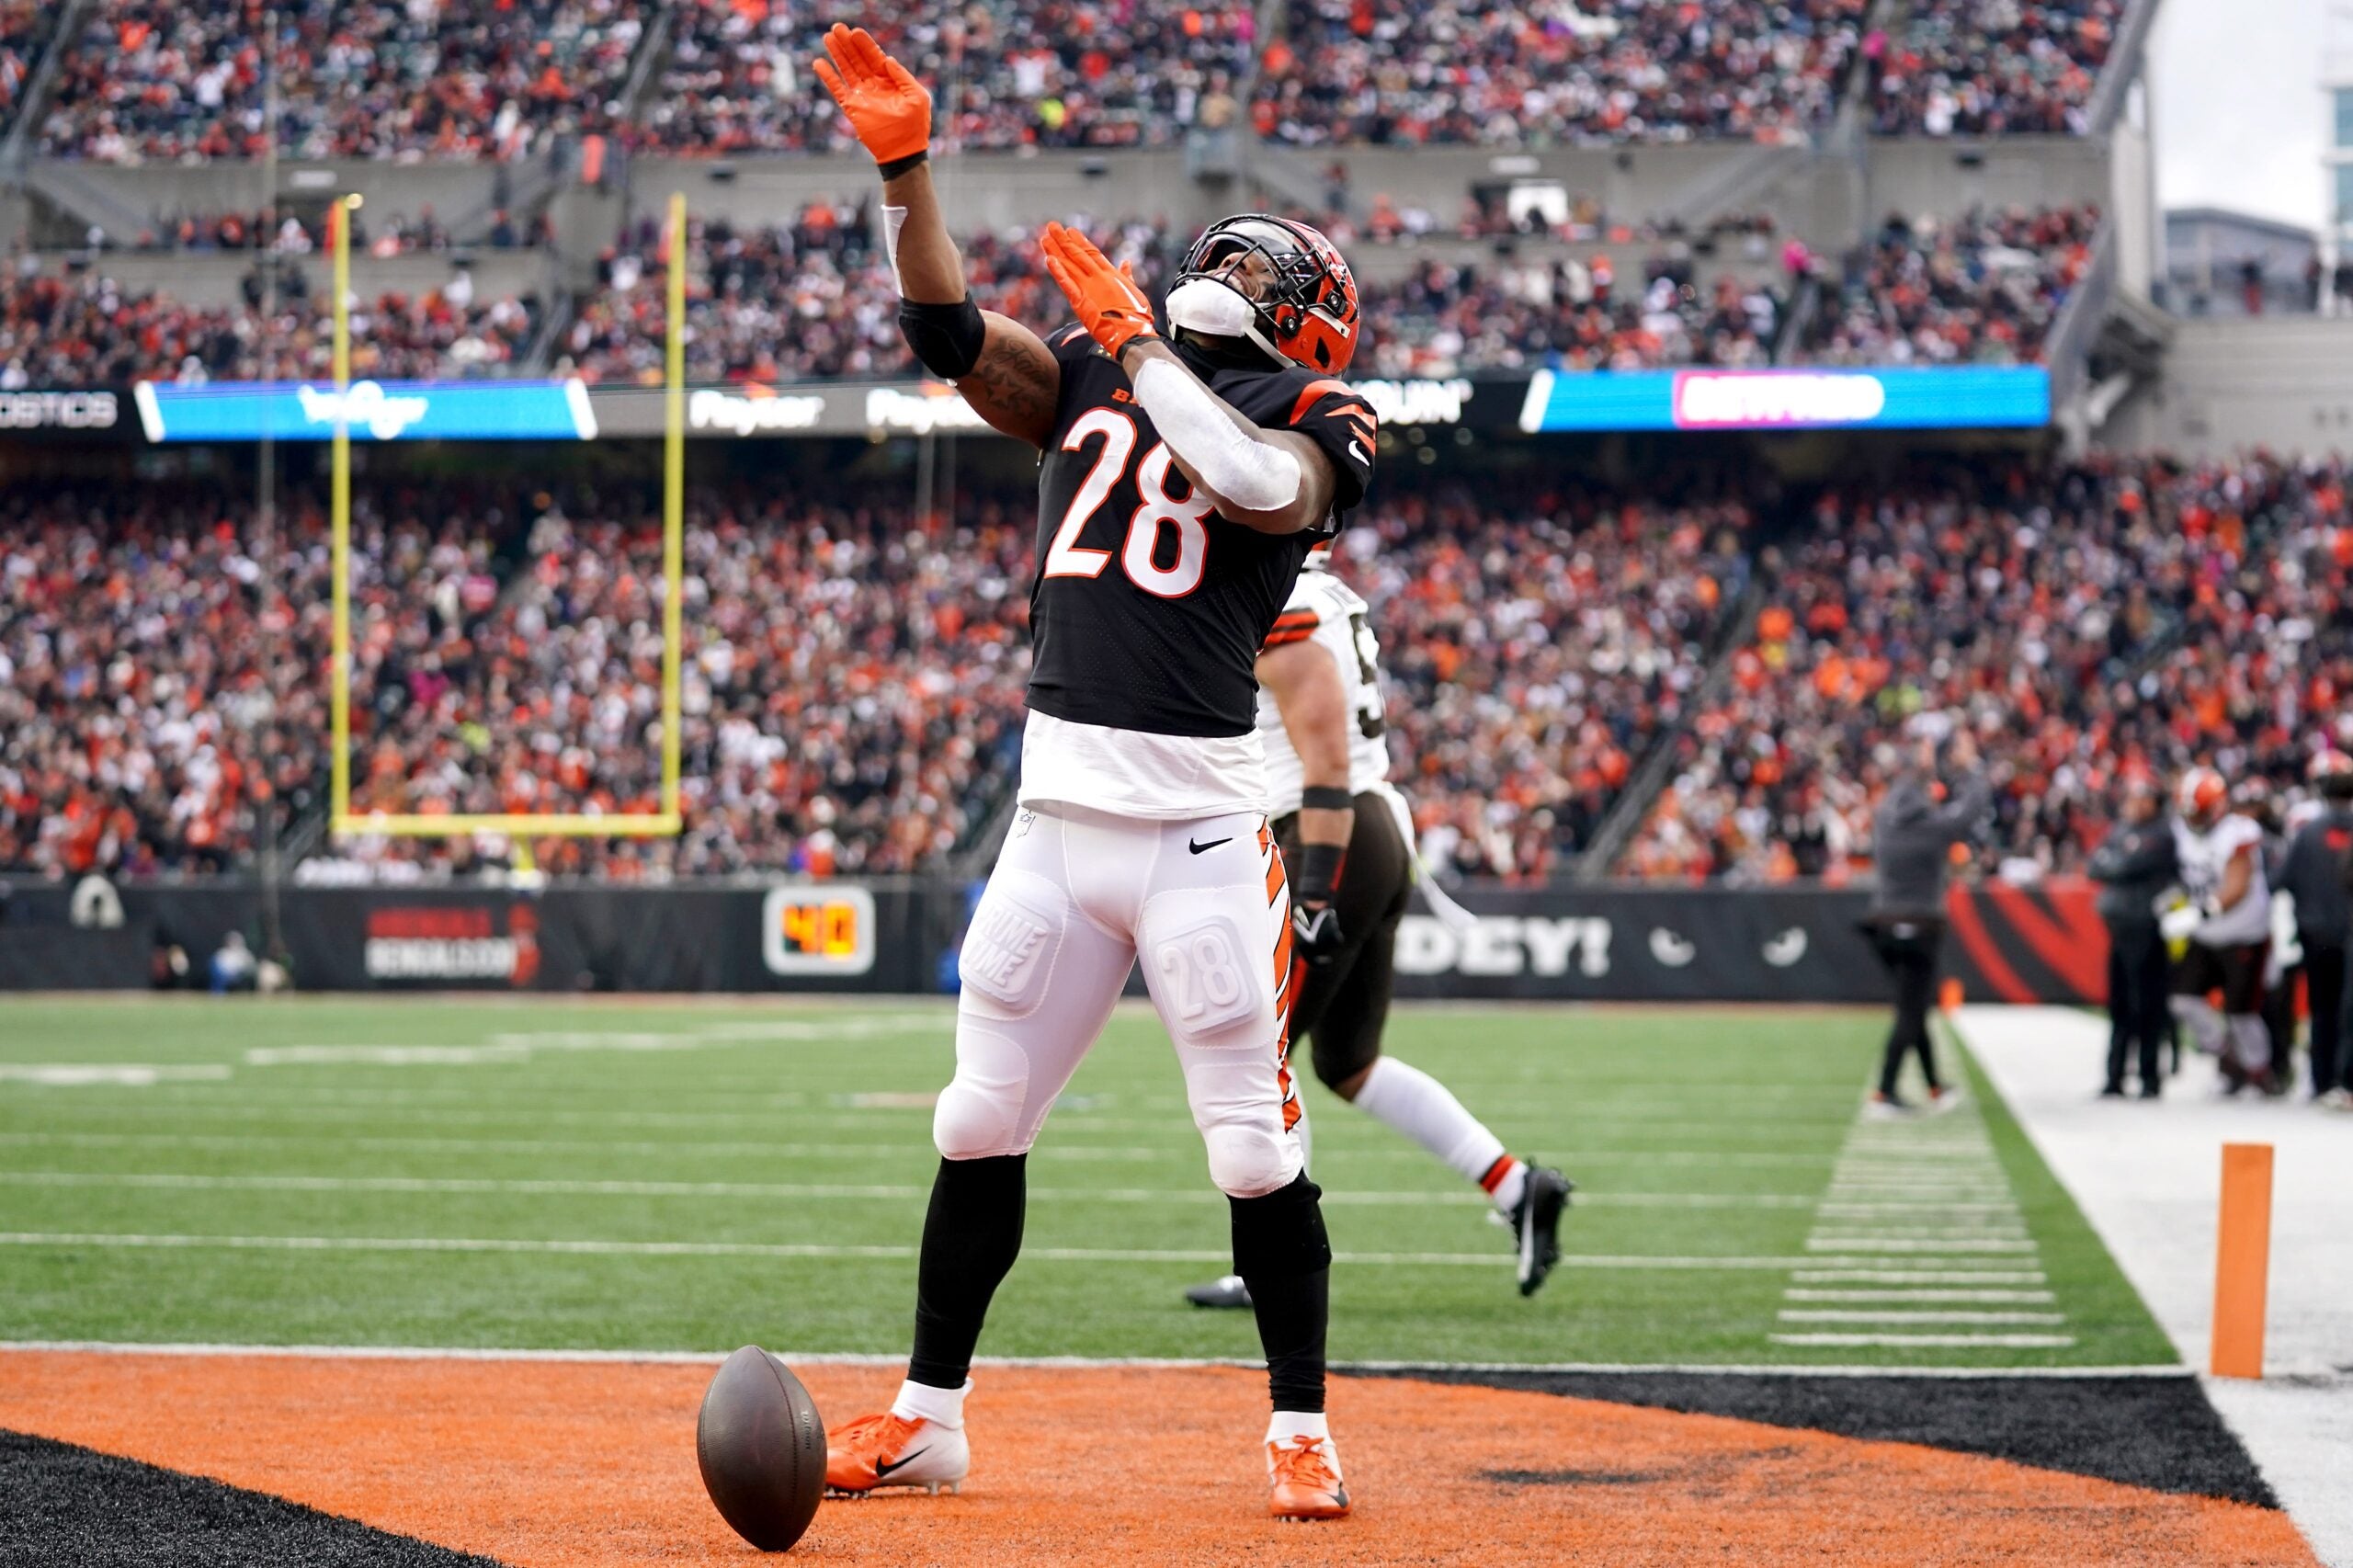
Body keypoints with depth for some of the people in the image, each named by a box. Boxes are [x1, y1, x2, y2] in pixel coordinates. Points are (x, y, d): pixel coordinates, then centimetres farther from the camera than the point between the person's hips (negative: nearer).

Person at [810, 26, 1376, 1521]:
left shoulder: (1317, 421, 2)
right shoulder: (1086, 379, 16)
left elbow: (1253, 485, -21)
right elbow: (949, 325, 4)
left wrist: (1136, 338, -15)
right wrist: (906, 164, -8)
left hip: (1202, 823, -5)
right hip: (1056, 815, 5)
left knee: (1254, 1144, -4)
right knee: (980, 1122, 8)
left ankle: (1302, 1431, 7)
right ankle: (930, 1415, 17)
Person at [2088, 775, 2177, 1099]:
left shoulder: (2162, 835, -7)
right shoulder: (2121, 830, 17)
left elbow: (2128, 866, -16)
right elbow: (2096, 868, 11)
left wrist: (2107, 862, 1)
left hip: (2147, 928, -7)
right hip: (2119, 926, 7)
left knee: (2148, 1005, -5)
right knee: (2119, 1004, 10)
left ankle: (2150, 1077, -1)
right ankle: (2116, 1075, 15)